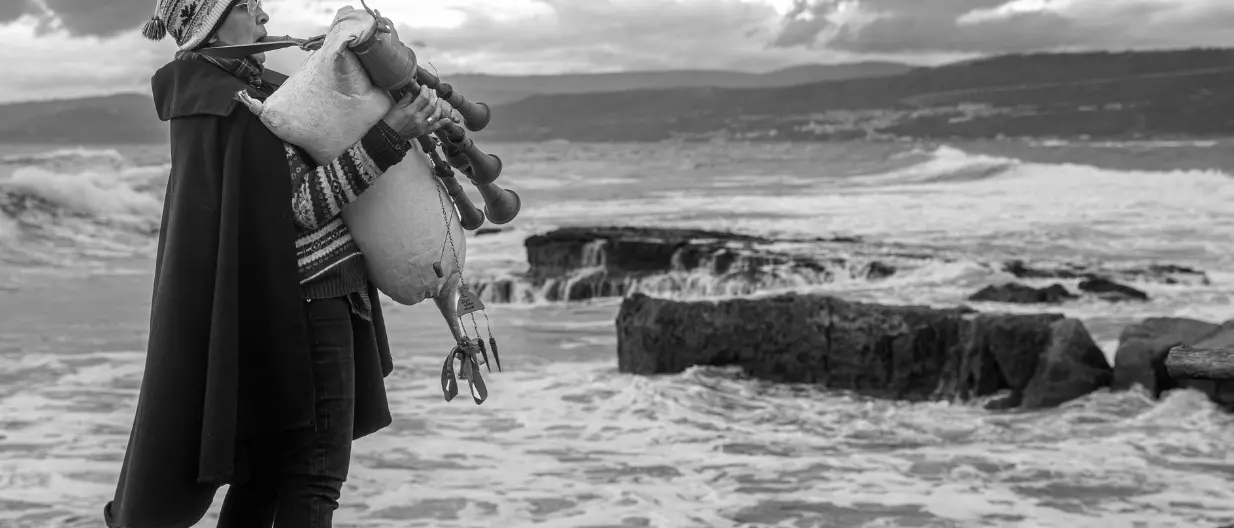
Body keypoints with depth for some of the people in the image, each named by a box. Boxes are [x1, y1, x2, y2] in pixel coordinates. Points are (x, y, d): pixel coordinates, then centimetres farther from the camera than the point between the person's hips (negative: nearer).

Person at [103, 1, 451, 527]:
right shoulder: (225, 108, -15)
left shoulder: (260, 86, 11)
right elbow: (300, 205, -20)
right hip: (305, 303, -9)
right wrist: (388, 137, -24)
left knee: (265, 466, 15)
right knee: (314, 472, -5)